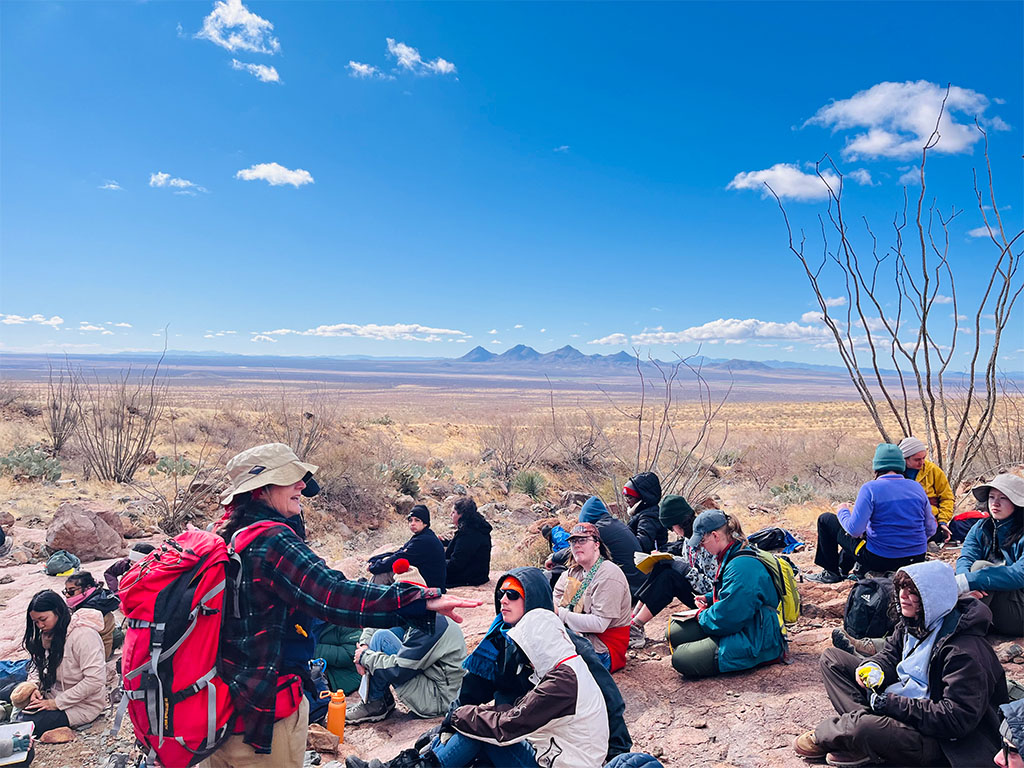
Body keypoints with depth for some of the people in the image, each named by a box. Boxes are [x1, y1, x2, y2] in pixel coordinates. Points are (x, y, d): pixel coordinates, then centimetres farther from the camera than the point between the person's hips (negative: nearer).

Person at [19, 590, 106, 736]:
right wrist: (37, 689, -7)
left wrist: (56, 703, -19)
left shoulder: (84, 634, -21)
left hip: (84, 705, -8)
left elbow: (95, 680, -24)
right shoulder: (49, 633, 7)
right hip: (55, 694, 8)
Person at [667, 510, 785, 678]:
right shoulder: (730, 558, 7)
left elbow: (724, 618, -26)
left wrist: (701, 615, -5)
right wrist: (708, 599, 11)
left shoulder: (742, 568, -27)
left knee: (681, 660, -19)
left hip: (753, 645, -10)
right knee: (675, 631, 6)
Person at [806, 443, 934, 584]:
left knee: (825, 519, 10)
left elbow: (854, 530, -19)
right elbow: (930, 529, 6)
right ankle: (842, 568, 49)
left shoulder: (870, 488, -16)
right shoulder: (917, 487, 0)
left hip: (881, 561, -6)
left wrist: (842, 512, 1)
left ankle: (831, 572, 21)